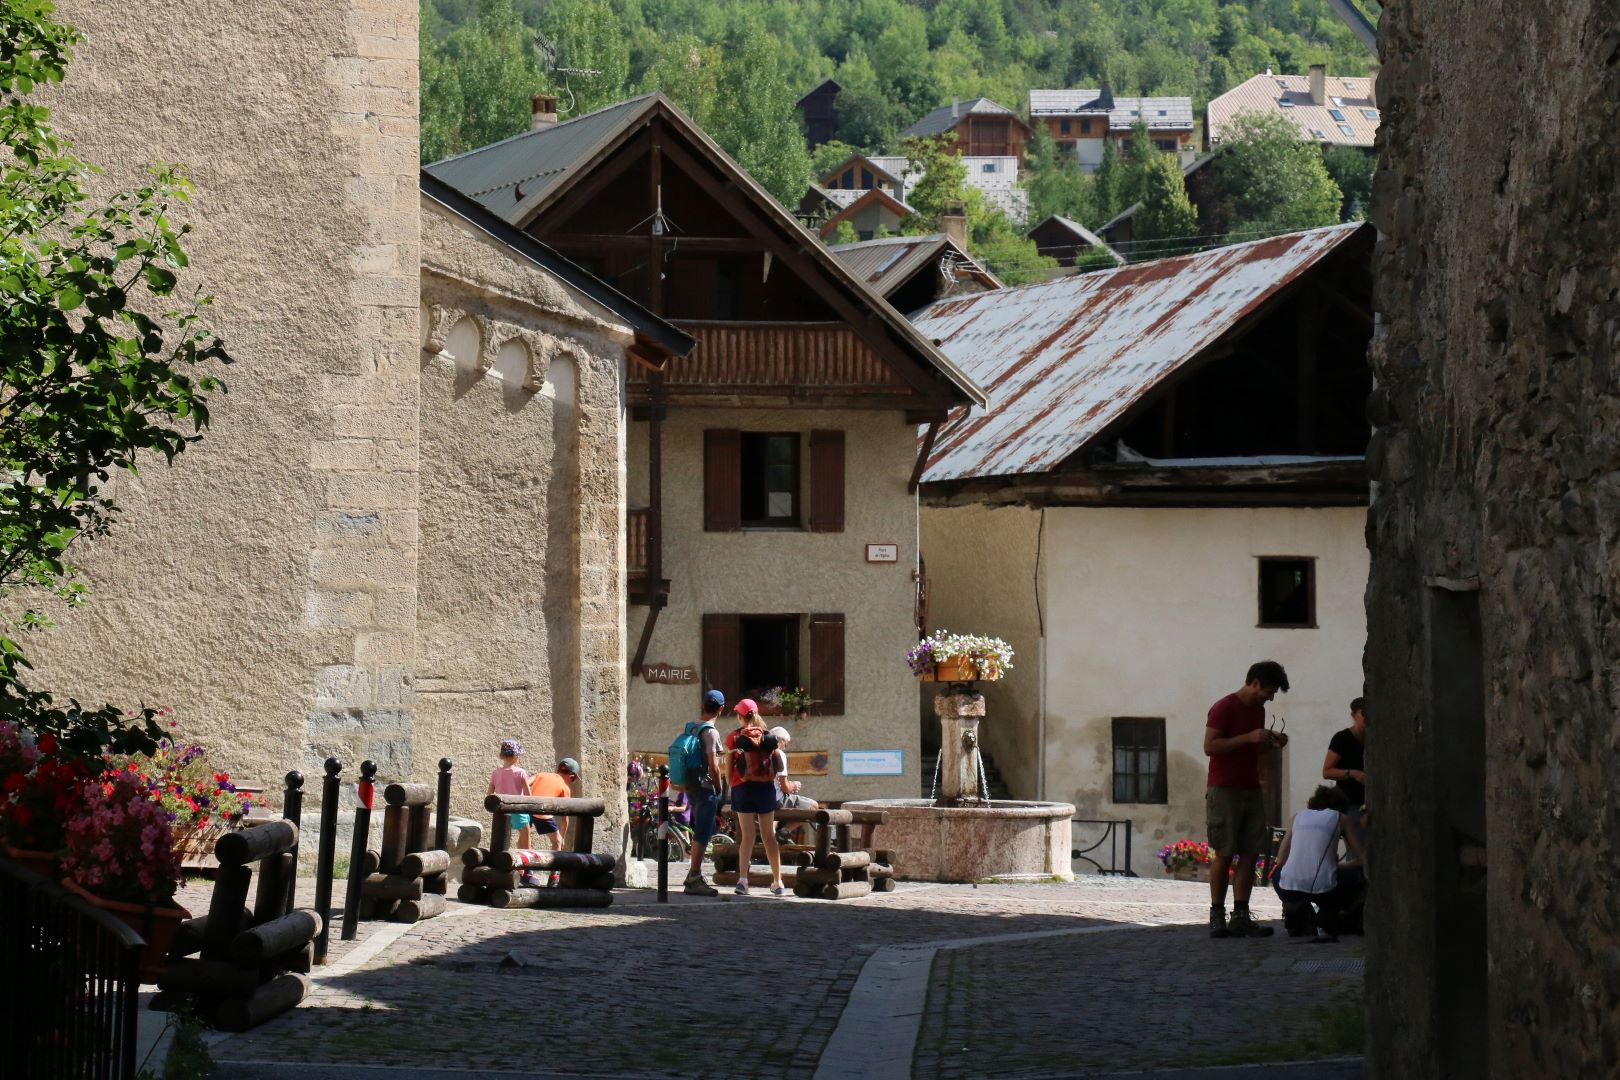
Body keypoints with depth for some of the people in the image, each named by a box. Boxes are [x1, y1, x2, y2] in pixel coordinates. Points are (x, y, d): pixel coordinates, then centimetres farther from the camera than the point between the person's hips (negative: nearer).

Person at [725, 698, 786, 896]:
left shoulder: (733, 738, 0)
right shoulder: (768, 736, 5)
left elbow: (728, 768, -1)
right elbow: (777, 765, 3)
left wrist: (732, 786, 8)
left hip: (743, 788, -1)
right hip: (766, 787, 1)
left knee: (746, 836, 1)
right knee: (769, 835, 8)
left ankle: (742, 878, -14)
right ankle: (778, 882, 8)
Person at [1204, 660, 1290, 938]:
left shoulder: (1258, 710, 16)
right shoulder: (1223, 708, -10)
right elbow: (1210, 746, -18)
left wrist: (1271, 741, 8)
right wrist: (1248, 738, -21)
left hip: (1251, 790, 8)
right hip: (1224, 790, -8)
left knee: (1250, 853, 2)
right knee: (1224, 854, -6)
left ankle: (1241, 917, 2)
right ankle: (1217, 918, -2)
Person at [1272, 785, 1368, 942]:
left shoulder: (1299, 816, 21)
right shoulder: (1340, 817, 14)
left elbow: (1280, 860, 22)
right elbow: (1361, 858, 13)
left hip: (1289, 888, 3)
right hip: (1323, 888, -3)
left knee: (1277, 872, 37)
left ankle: (1294, 906, 12)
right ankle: (1326, 921, 3)